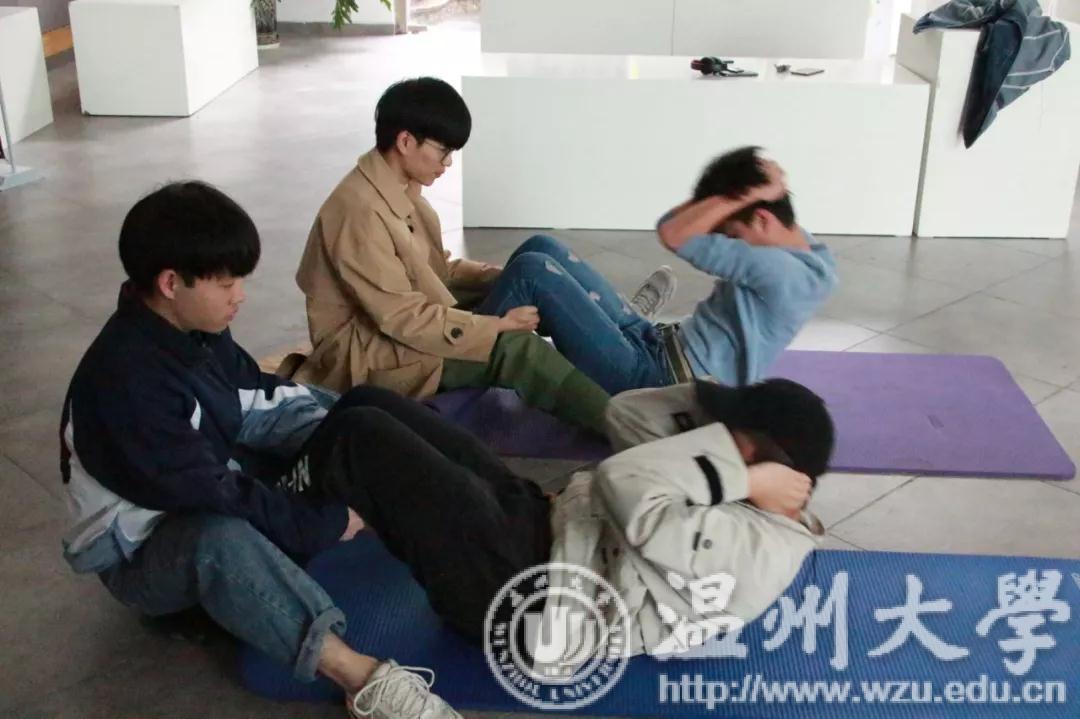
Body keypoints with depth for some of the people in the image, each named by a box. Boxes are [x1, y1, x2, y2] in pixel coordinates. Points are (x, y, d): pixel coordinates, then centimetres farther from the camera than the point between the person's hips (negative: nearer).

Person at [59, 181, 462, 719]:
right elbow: (211, 497, -32)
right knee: (220, 537, -45)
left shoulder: (194, 329, -4)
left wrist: (338, 439, -13)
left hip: (213, 499, 9)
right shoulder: (126, 381, -31)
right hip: (139, 553, -9)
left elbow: (254, 406, 3)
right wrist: (325, 524, -24)